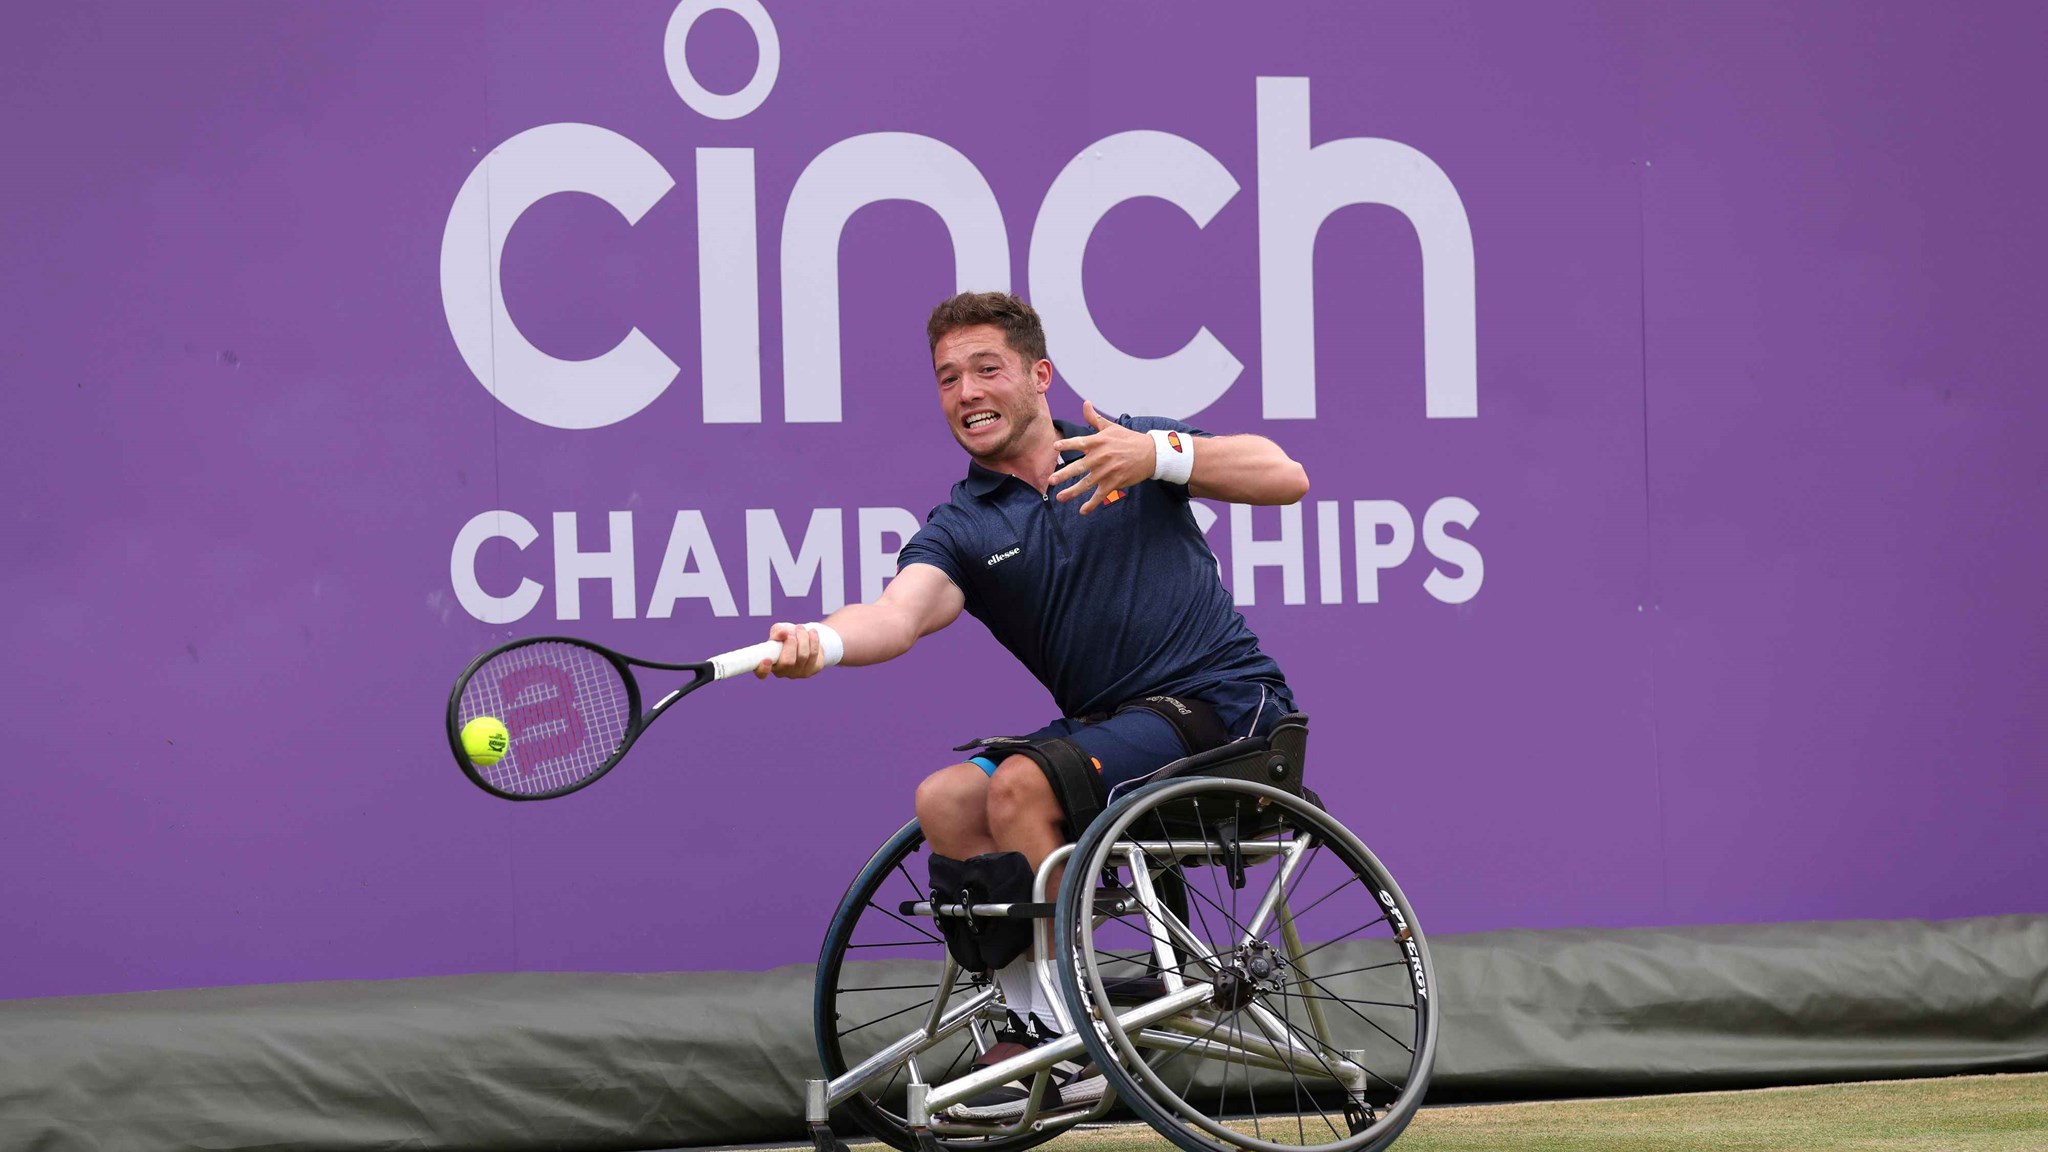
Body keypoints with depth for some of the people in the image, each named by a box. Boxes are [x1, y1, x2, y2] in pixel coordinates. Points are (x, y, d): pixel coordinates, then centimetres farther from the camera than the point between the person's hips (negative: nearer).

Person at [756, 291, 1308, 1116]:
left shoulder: (1136, 445, 3)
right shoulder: (960, 529, 6)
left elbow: (1284, 478, -8)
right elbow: (900, 614, -15)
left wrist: (1160, 455, -22)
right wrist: (821, 644, -38)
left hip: (1222, 704, -5)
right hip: (1105, 723, 5)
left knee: (1021, 786, -25)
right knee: (946, 801, -15)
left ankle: (1059, 1040, -19)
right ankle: (1032, 1019, -9)